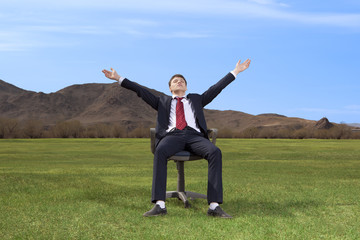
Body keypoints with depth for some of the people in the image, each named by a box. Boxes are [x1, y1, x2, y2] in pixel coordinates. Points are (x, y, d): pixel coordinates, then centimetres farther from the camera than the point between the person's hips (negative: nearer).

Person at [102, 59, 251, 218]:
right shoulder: (163, 101, 32)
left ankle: (214, 206, -38)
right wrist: (118, 78, 18)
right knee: (160, 152, -38)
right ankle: (159, 205, -44)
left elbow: (216, 88, 31)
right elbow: (141, 91, 25)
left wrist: (235, 71, 28)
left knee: (215, 152, -32)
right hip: (172, 135, -1)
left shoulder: (196, 99, 35)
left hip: (194, 135, 1)